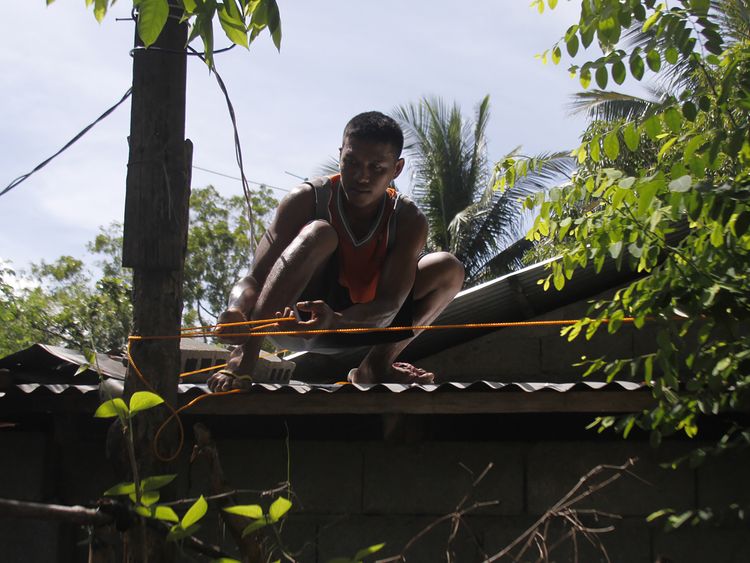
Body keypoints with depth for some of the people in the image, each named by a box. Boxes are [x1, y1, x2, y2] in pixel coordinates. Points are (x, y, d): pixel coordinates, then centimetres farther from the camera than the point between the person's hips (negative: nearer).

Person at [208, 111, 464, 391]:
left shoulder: (408, 220, -11)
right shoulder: (308, 200, -16)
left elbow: (388, 305, -25)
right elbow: (254, 279, -22)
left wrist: (335, 320, -47)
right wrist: (238, 310, -47)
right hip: (293, 318, -3)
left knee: (448, 268, -14)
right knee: (319, 234, -33)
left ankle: (376, 365, -16)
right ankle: (245, 353, -44)